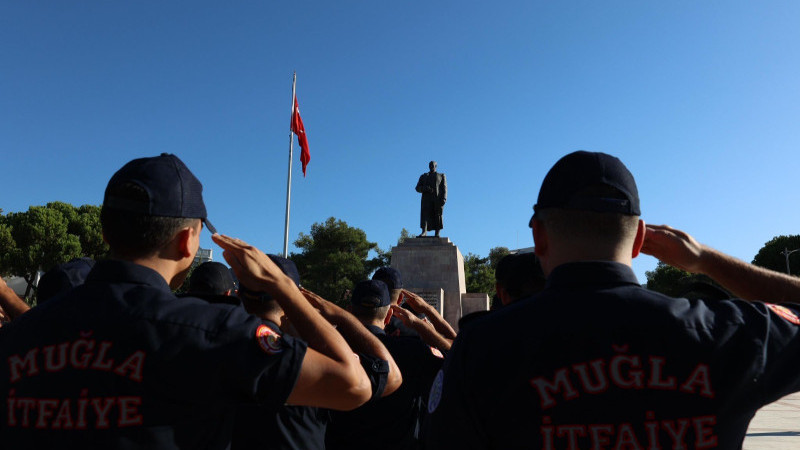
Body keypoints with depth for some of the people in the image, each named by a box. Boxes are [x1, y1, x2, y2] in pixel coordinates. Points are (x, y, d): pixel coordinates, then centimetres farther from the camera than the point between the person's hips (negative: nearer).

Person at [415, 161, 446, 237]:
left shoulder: (442, 176, 17)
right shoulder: (423, 176, 22)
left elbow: (444, 188, 5)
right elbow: (418, 188, 13)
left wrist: (443, 198, -11)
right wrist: (425, 189, -9)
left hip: (438, 198, -1)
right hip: (426, 197, 1)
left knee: (437, 215, -8)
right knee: (425, 213, -16)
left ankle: (437, 234, -11)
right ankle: (424, 232, -28)